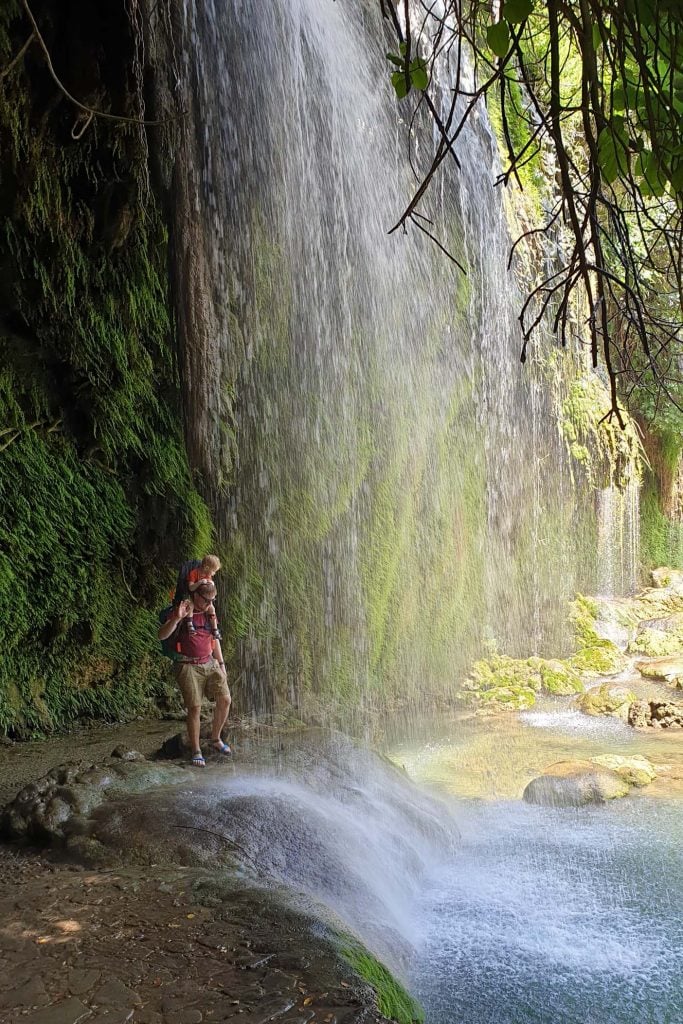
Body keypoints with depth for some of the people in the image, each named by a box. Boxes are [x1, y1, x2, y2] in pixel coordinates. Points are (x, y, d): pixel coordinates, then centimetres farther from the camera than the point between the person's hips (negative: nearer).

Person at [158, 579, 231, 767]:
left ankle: (216, 739, 17)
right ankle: (196, 751, 4)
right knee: (195, 707, -9)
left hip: (209, 663, 5)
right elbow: (162, 635, -19)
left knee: (225, 699, -3)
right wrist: (177, 618, -35)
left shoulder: (209, 612, 10)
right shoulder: (181, 611, -8)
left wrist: (221, 664, 16)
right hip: (188, 666, -5)